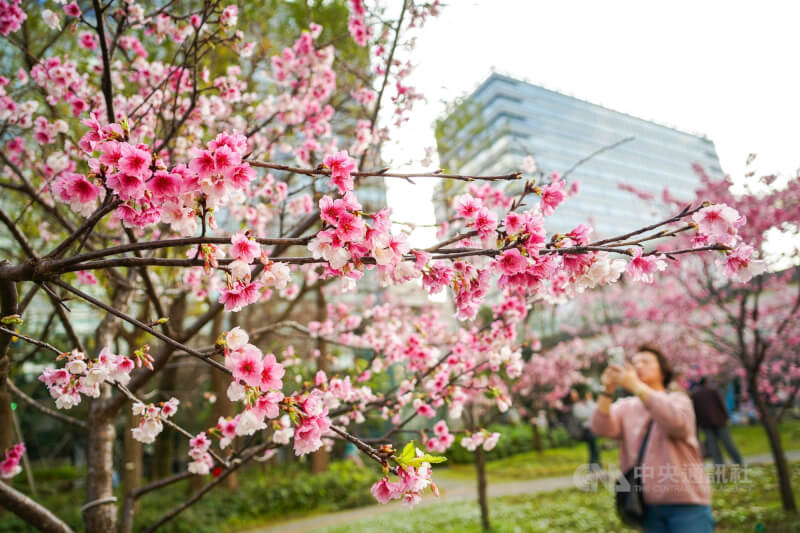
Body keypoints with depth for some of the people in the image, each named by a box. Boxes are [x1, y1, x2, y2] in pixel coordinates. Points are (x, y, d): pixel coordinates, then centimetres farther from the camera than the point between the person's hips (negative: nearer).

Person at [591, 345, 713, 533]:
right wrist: (607, 391, -26)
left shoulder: (678, 399, 0)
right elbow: (601, 428, -12)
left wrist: (635, 386, -31)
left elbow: (676, 422, -25)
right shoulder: (625, 407, 7)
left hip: (686, 502, -3)